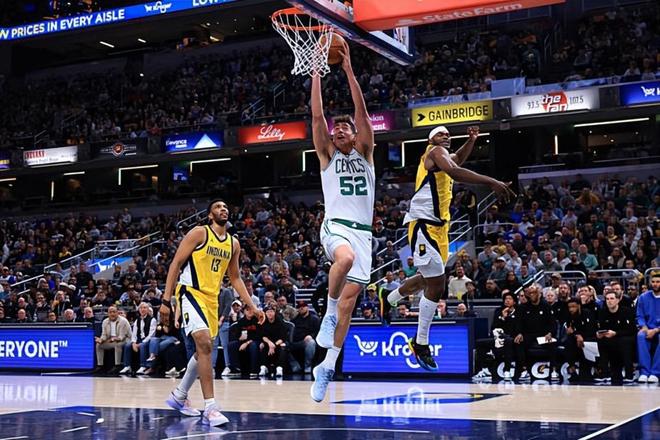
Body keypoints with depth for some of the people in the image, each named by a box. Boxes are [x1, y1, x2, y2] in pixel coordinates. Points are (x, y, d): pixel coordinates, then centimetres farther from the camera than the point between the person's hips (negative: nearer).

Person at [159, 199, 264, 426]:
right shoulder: (199, 233, -9)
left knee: (203, 349, 16)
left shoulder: (233, 244, 10)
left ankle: (178, 396, 35)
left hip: (211, 298, 8)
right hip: (191, 292, -8)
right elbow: (176, 264, -10)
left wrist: (252, 306, 12)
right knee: (204, 344, -22)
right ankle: (210, 409, -22)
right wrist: (166, 300, -16)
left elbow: (235, 278, 19)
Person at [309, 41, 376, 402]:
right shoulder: (327, 154, 11)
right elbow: (317, 117, -1)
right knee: (345, 257, -39)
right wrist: (317, 71, -4)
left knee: (348, 302, 1)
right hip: (336, 226, -3)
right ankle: (329, 312, -16)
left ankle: (326, 368, 12)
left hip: (362, 232, 3)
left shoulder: (365, 153, 14)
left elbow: (363, 112, 2)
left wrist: (349, 70, -4)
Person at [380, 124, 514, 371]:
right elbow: (455, 172, -30)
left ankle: (388, 301, 45)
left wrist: (471, 140, 27)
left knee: (429, 279, 23)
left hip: (438, 225, 10)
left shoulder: (444, 155, 19)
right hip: (423, 224, -10)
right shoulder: (436, 151, -9)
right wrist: (491, 182, -36)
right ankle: (421, 344, -1)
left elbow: (457, 160, 44)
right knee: (436, 285, -12)